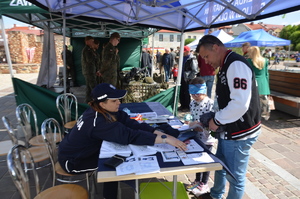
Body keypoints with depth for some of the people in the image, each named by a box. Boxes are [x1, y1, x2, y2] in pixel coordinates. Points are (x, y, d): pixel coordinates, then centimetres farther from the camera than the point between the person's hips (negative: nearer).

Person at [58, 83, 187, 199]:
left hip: (83, 151, 8)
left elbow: (131, 123, -18)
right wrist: (165, 139, -43)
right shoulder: (99, 122, -36)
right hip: (72, 161, -8)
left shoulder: (100, 111, -11)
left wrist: (160, 133, -26)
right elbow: (129, 135, -43)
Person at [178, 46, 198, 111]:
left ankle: (187, 107, 15)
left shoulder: (192, 59, -13)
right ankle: (182, 105, 25)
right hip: (182, 78, 8)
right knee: (181, 93, 11)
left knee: (187, 93, 2)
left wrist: (189, 78, -15)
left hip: (188, 79, -8)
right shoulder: (183, 58, 13)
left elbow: (195, 71, -15)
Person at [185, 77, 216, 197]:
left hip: (207, 139, -6)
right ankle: (197, 181, 42)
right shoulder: (192, 103, 0)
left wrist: (200, 126, -31)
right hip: (196, 137, 6)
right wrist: (190, 122, -7)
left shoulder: (210, 104, -21)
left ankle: (204, 184, 34)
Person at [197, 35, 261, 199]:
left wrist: (217, 120, -17)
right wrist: (214, 118, 8)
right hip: (228, 130, 10)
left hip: (239, 133, -10)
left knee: (235, 176, 10)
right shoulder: (225, 66, 10)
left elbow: (240, 104, -29)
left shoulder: (236, 64, -21)